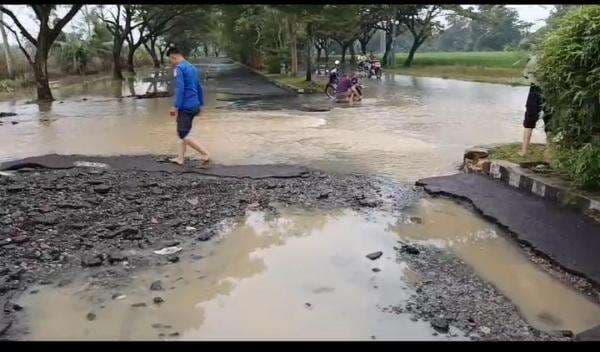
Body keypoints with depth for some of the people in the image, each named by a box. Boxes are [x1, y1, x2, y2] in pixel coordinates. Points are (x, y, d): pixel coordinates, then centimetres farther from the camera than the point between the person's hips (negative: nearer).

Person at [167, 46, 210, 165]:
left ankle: (205, 154, -9)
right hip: (194, 106, 9)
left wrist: (175, 107, -19)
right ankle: (181, 158, 20)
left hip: (185, 106, -9)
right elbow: (199, 88, 19)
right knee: (183, 133, 17)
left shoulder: (179, 68, -11)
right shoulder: (193, 67, 16)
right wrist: (201, 105, 23)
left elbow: (180, 89, -20)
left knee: (183, 135, -5)